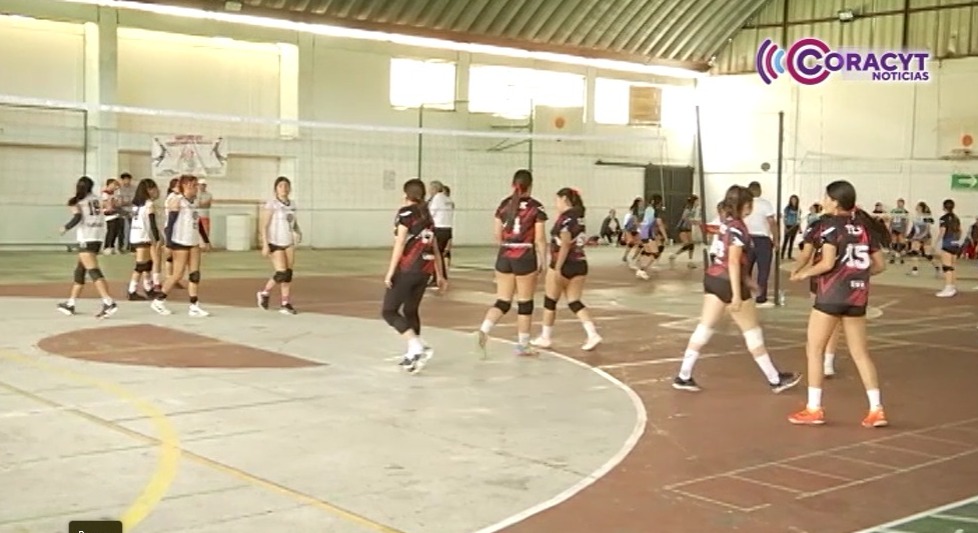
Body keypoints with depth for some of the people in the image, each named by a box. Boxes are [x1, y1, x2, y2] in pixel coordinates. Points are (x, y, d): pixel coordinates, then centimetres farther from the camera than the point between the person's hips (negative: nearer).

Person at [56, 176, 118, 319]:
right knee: (80, 270, 18)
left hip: (86, 240, -7)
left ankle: (109, 303, -27)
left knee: (93, 271, -14)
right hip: (97, 239, 7)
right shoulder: (96, 199, 14)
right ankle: (70, 303, 26)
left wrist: (65, 228, 1)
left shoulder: (76, 202, -1)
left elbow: (77, 218, -14)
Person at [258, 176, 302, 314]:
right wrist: (265, 245, -19)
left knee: (289, 273, 2)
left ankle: (285, 303, 9)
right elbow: (263, 225, -13)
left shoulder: (292, 204, 8)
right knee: (282, 273, -12)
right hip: (275, 243, -6)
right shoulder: (271, 205, -11)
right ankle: (264, 293, 13)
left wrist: (297, 232, 1)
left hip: (289, 243, 6)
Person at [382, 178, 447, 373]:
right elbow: (435, 249, 18)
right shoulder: (427, 215, 17)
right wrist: (439, 275, 23)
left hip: (407, 269, -7)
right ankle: (412, 354, 18)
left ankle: (418, 347, -17)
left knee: (389, 311, -2)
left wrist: (390, 272, -12)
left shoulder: (405, 213, -3)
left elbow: (400, 244, -12)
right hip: (426, 269, 7)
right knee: (411, 311, 18)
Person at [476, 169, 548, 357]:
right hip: (525, 257, -4)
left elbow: (497, 234, 6)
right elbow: (540, 238, -9)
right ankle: (522, 345, 15)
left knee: (503, 301, 10)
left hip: (504, 257, 4)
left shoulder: (504, 204, 6)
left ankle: (483, 330, -14)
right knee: (525, 303, 8)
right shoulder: (535, 207, -6)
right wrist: (542, 260, 1)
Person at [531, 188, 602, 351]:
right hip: (580, 264, 8)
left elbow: (565, 246, -20)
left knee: (550, 301, 8)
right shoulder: (579, 217, 11)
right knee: (574, 301, 9)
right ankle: (592, 334, -8)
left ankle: (545, 338, 18)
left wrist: (557, 269, -20)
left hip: (564, 265, -8)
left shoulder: (565, 218, -15)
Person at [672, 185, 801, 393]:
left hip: (712, 278, 8)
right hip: (728, 282, -8)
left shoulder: (726, 223, 11)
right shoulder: (738, 228, -16)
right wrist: (737, 294, -24)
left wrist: (746, 279, 25)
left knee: (705, 327, 8)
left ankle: (683, 376, 5)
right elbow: (733, 262, -22)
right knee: (752, 331, 3)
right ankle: (775, 379, 14)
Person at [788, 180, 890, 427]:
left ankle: (814, 409, 6)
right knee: (861, 354, 12)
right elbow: (880, 265, 10)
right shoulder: (864, 226, 9)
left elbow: (827, 263, -17)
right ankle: (876, 410, 9)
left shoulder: (831, 224, -9)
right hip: (857, 296, 6)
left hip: (831, 294, -6)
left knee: (814, 350, 5)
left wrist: (803, 273, -2)